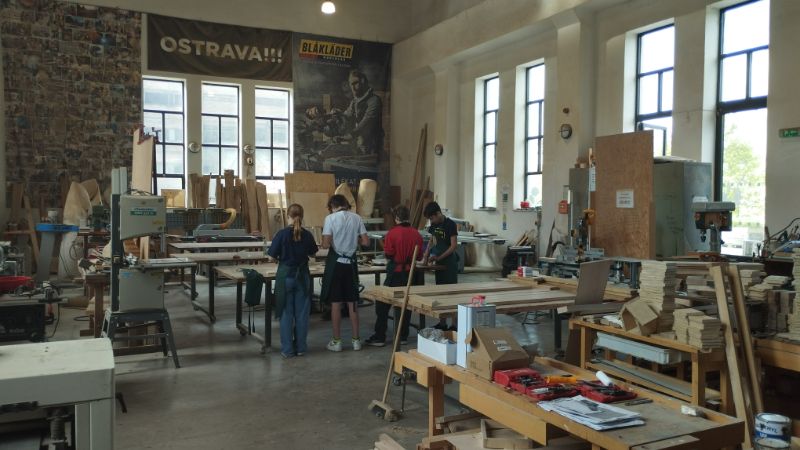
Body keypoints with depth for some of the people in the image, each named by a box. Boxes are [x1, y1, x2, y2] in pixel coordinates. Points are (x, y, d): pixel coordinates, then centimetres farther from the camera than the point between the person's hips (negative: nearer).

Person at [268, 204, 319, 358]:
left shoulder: (282, 234, -12)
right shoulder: (307, 235, -5)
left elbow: (272, 256, -9)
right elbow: (312, 252, 11)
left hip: (285, 275, -2)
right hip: (302, 275, 2)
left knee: (286, 312, 6)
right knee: (302, 312, 10)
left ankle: (287, 349, 10)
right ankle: (300, 347, 17)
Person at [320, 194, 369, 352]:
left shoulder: (330, 218, -9)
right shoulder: (356, 218, 1)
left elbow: (326, 244, -15)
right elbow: (366, 242, 0)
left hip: (335, 262, -3)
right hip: (351, 263, 3)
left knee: (335, 303, 5)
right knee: (352, 302, 11)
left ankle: (337, 341, 11)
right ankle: (356, 340, 17)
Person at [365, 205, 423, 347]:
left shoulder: (392, 233, -13)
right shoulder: (416, 234, -2)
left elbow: (388, 254, -12)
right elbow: (419, 257, 4)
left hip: (395, 273, -4)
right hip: (411, 273, 4)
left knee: (383, 305, 6)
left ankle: (379, 337, 7)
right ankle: (403, 336, 18)